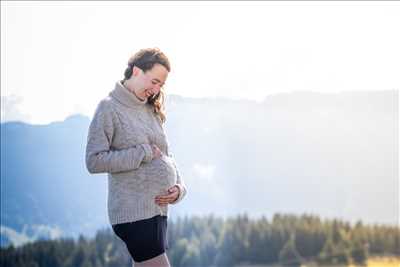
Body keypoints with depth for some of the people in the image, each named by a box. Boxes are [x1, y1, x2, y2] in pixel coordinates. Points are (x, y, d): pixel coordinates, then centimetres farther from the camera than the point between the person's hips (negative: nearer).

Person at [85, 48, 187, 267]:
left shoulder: (151, 111, 16)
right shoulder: (109, 108, -7)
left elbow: (166, 156, 20)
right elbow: (94, 161, -14)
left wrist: (179, 187, 1)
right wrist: (144, 154, -15)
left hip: (158, 209, 8)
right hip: (133, 212, -8)